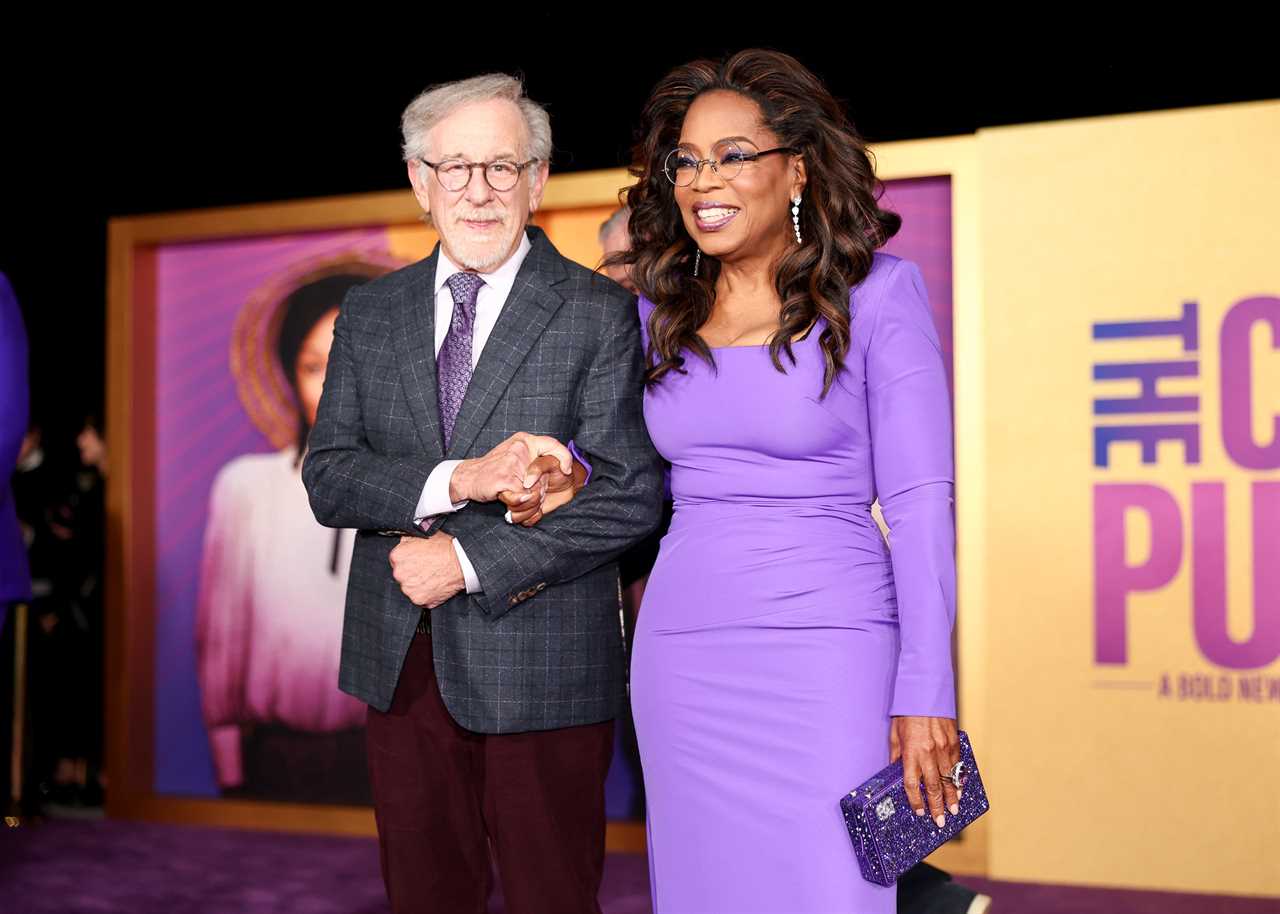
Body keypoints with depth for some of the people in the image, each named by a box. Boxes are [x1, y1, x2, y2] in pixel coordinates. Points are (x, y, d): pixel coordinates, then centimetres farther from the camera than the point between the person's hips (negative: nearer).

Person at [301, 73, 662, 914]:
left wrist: (467, 560, -14)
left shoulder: (601, 314, -5)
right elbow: (328, 478, 1)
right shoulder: (369, 315, 8)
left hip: (540, 667, -4)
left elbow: (630, 496, -11)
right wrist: (454, 481, -17)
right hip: (400, 662, 4)